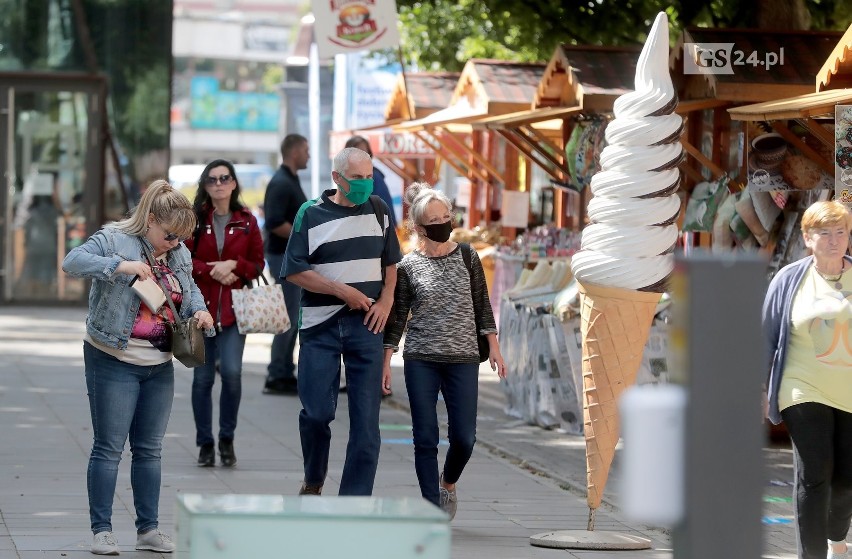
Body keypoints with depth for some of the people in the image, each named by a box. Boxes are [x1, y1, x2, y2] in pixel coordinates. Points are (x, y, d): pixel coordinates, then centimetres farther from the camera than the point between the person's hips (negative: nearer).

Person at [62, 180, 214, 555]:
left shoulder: (180, 254, 9)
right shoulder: (114, 240, -10)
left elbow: (190, 289, 24)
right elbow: (72, 262, -23)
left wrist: (198, 310, 2)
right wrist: (120, 265, -33)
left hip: (160, 366, 6)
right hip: (114, 363, -6)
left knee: (149, 450, 10)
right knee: (109, 448, -3)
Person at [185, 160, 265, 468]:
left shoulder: (246, 222, 6)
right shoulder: (194, 219, 3)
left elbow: (257, 264, 8)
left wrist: (233, 265, -10)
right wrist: (211, 271, -13)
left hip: (234, 308, 0)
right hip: (199, 305, 0)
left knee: (232, 372, -14)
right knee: (203, 377, 4)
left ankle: (227, 439, 4)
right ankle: (205, 443, 15)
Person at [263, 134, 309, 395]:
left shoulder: (291, 181, 16)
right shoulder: (281, 183, -16)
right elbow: (275, 223, -25)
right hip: (284, 256, -10)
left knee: (291, 317, 13)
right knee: (288, 317, -8)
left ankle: (285, 374, 17)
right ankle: (277, 377, -5)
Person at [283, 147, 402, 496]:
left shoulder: (378, 210, 8)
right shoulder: (312, 214, -3)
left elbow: (390, 261, 19)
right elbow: (294, 270, -7)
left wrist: (386, 300, 3)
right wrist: (343, 291, -12)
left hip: (366, 324, 2)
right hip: (320, 325, -2)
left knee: (366, 416, -2)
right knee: (317, 411, -2)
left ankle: (355, 500, 1)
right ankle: (313, 481, 24)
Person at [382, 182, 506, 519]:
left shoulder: (466, 257, 4)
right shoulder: (408, 267, 1)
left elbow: (482, 305, 9)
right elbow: (397, 317, 5)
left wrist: (493, 347, 5)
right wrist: (386, 361, 1)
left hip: (462, 359, 1)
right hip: (421, 361, -1)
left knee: (464, 437, -1)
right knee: (426, 438, -2)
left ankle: (448, 484, 27)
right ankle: (432, 505, 5)